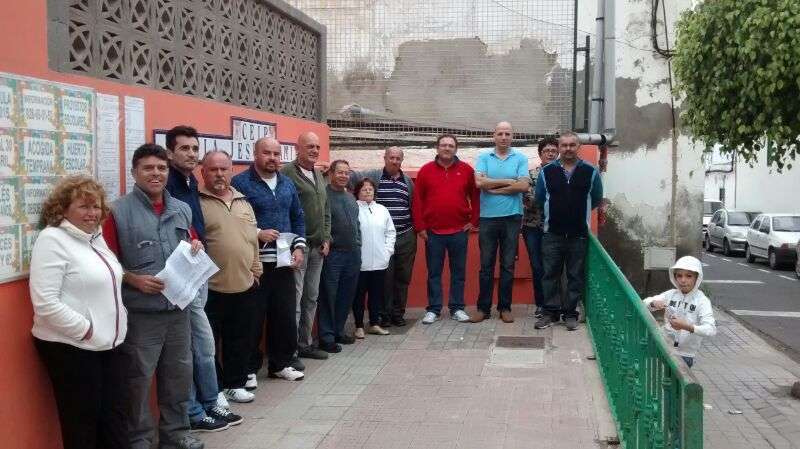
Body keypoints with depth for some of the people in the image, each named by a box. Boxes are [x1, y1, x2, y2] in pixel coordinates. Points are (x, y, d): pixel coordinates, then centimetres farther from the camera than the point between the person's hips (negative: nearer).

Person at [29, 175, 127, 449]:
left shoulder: (95, 237, 10)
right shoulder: (52, 240, -14)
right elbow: (45, 303, -22)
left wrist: (116, 326, 11)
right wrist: (86, 331, -18)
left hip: (104, 344, 8)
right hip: (70, 347, -8)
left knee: (105, 414, 17)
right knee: (81, 422, 4)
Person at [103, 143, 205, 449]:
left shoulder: (182, 210, 9)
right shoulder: (119, 212, -8)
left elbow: (193, 244, 22)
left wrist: (197, 247, 1)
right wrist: (133, 280, -20)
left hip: (178, 309, 5)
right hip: (140, 314, -5)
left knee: (179, 374, 15)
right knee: (137, 380, 5)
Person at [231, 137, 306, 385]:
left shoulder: (287, 184, 14)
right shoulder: (240, 183, -6)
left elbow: (298, 218, 19)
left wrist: (299, 247, 6)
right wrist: (257, 234, -18)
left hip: (284, 262, 6)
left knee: (286, 315, 12)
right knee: (252, 318, 1)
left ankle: (280, 363, 26)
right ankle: (249, 368, 13)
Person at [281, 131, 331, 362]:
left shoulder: (319, 176, 16)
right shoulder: (287, 174, -11)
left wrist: (326, 239, 10)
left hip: (318, 247, 8)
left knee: (311, 298, 15)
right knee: (294, 299, -5)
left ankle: (305, 344, 27)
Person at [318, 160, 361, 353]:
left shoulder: (351, 197, 16)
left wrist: (358, 244, 17)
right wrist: (327, 240, -16)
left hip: (353, 253, 8)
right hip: (333, 253, -7)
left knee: (346, 296, 13)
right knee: (329, 296, -2)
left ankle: (338, 332, 25)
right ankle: (326, 337, 5)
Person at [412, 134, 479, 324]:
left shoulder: (466, 170, 3)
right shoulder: (426, 170, 2)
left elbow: (476, 196, 8)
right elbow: (417, 200, 3)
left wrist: (473, 221, 1)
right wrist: (420, 227, -2)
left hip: (459, 231, 0)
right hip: (433, 232, 0)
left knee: (458, 271, 7)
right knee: (434, 272, 6)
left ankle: (457, 308, 16)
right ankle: (433, 309, 14)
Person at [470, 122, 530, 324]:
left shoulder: (520, 159, 3)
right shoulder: (483, 158, 4)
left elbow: (523, 186, -9)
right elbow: (479, 182, -11)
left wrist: (493, 187, -9)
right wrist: (508, 182, -8)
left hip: (512, 217, 0)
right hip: (487, 217, 0)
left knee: (508, 265, 6)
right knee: (486, 265, 5)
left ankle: (505, 307, 15)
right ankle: (483, 308, 13)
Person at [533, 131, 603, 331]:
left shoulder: (590, 172, 0)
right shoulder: (547, 171, 1)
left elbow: (596, 199, 10)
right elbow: (539, 199, 11)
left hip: (579, 234, 0)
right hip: (552, 233, 0)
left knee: (575, 276, 5)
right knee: (550, 274, 3)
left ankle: (571, 313, 14)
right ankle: (550, 311, 12)